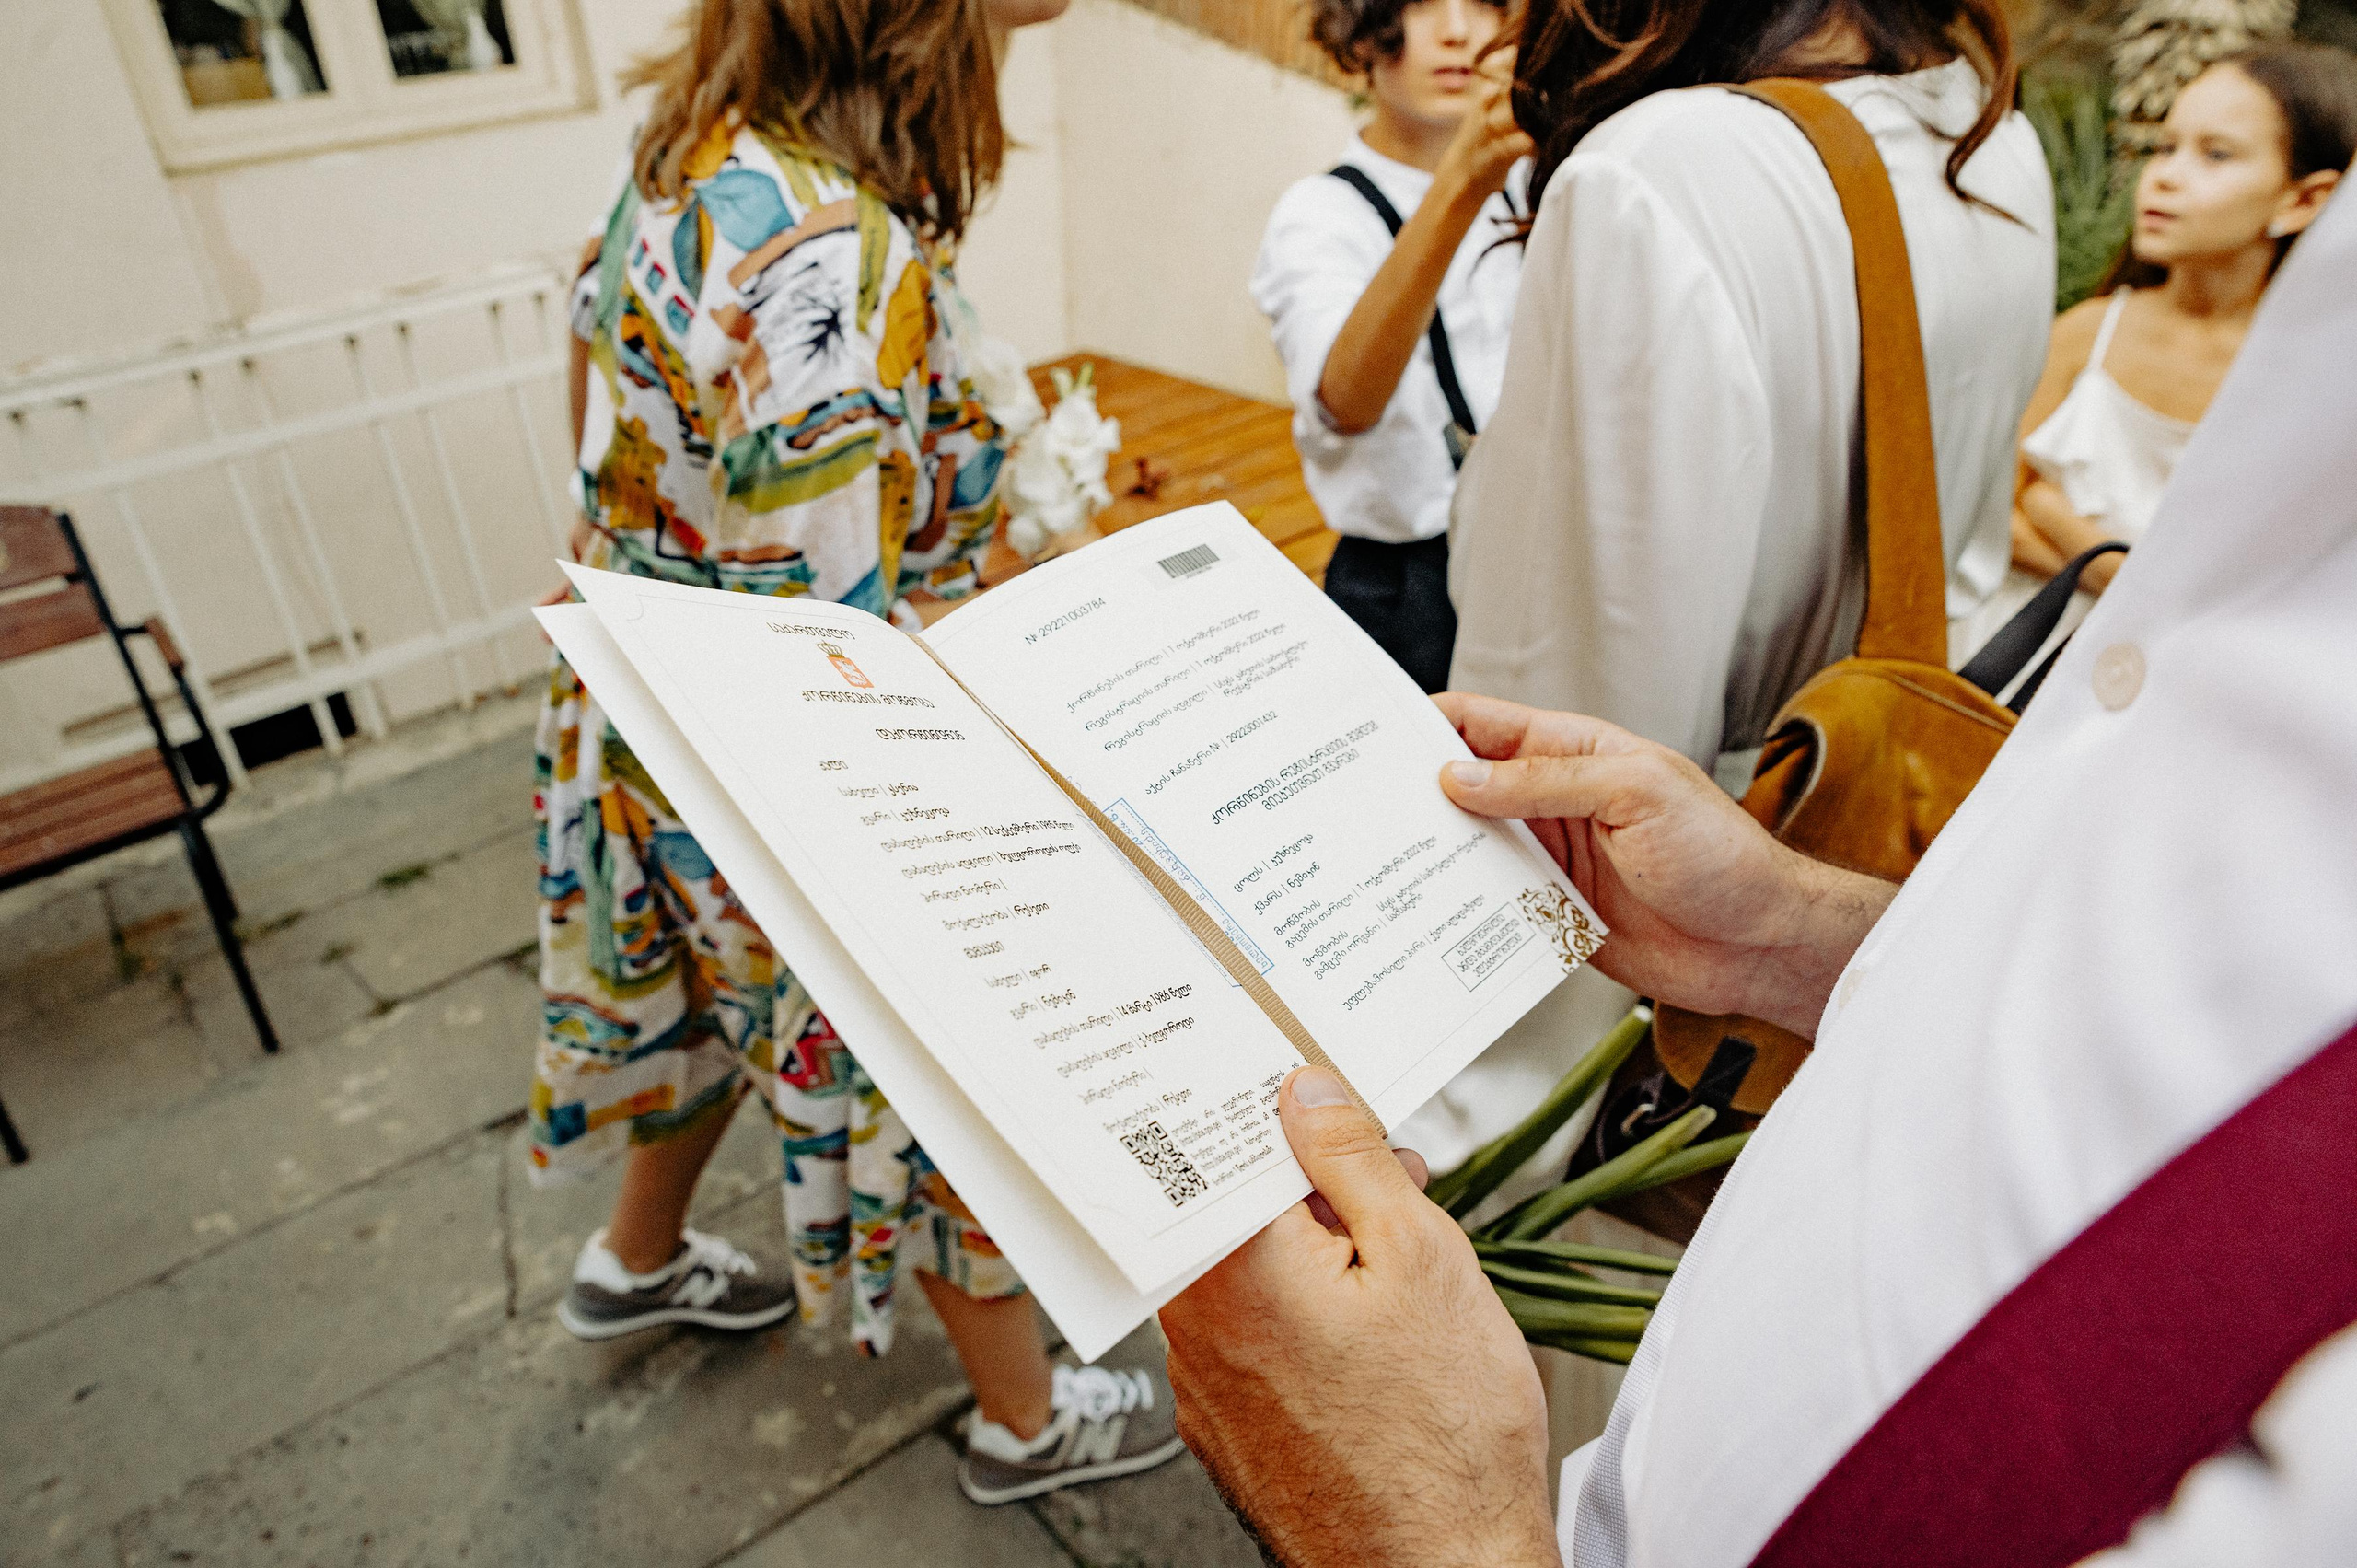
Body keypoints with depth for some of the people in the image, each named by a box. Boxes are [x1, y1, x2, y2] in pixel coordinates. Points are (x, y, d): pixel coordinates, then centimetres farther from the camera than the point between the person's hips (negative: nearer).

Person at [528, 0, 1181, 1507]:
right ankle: (1028, 1420, 40)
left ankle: (637, 1260, 61)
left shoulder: (702, 153, -2)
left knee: (728, 1006, 32)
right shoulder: (826, 259, -33)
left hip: (663, 731, 9)